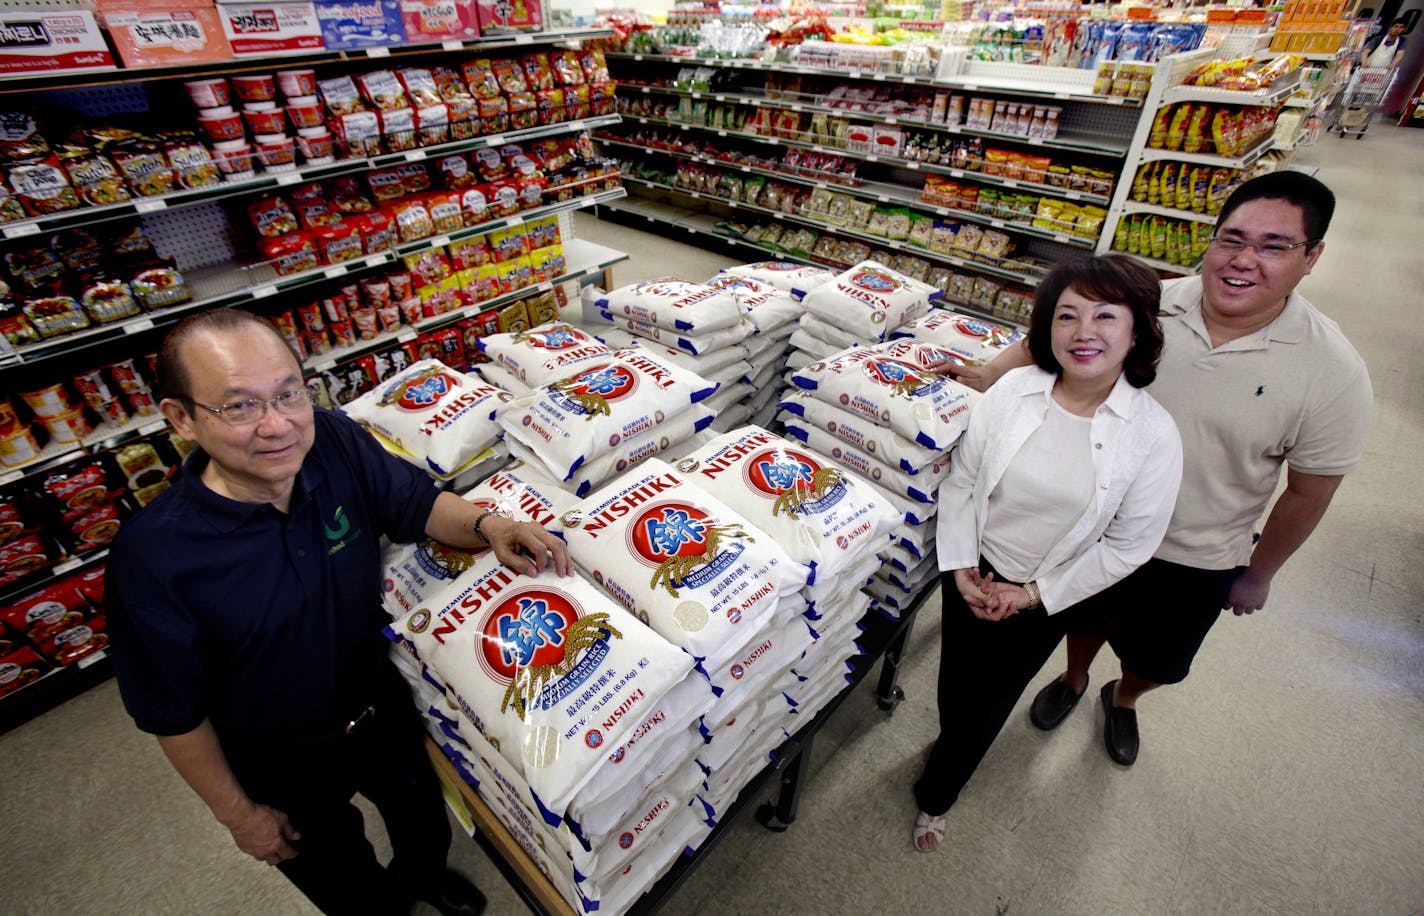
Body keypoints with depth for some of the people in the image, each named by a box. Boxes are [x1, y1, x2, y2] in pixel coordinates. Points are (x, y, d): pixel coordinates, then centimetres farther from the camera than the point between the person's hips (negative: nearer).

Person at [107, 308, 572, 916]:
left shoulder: (335, 443, -22)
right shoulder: (151, 556, -30)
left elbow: (417, 503, -7)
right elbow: (175, 712, -17)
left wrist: (486, 526, -28)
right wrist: (237, 813, -5)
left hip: (382, 705, 4)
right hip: (283, 764, -3)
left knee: (426, 825, 31)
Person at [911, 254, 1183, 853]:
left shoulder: (1154, 436, -18)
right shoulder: (1013, 390, -14)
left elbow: (1129, 545, -10)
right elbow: (961, 479, -6)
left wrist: (1033, 594, -11)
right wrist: (962, 569, -9)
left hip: (1047, 598, -1)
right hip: (973, 573, 1)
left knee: (989, 701, 16)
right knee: (955, 683, 19)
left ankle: (935, 796, 45)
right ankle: (953, 750, 56)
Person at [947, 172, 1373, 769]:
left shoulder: (1334, 373, -20)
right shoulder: (1151, 305, -18)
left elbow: (1308, 492, -9)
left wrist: (1259, 574, -1)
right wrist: (991, 374, -15)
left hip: (1198, 561, 0)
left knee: (1155, 658, 24)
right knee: (1087, 618, 27)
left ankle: (1123, 699, 59)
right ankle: (1074, 678, 59)